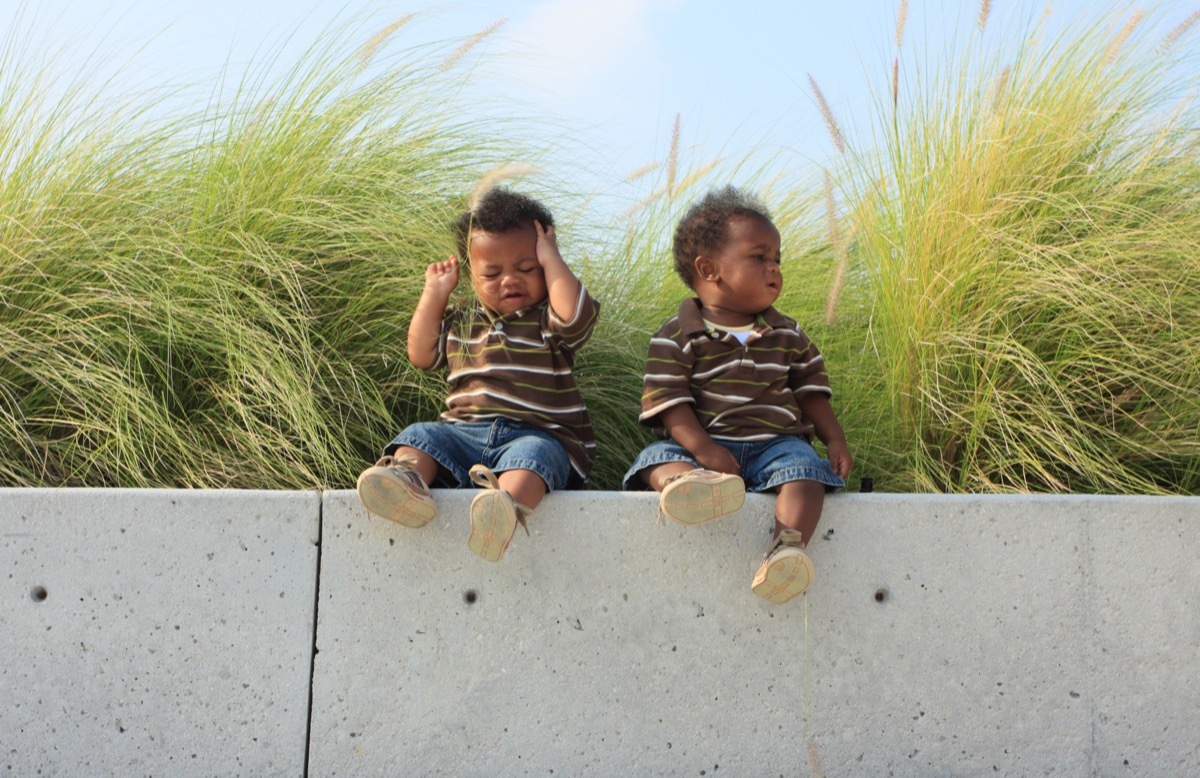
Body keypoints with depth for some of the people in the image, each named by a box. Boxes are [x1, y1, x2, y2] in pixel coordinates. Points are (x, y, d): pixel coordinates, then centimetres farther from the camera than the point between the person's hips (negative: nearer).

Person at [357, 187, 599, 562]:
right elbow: (422, 354, 20)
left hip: (536, 435, -5)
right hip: (464, 432, 5)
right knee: (420, 436, -20)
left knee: (534, 454, -36)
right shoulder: (462, 324, 24)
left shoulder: (547, 321, 7)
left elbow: (576, 315, -15)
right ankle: (407, 480, -51)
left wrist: (551, 259, -4)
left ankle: (506, 505, -67)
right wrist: (435, 293, 19)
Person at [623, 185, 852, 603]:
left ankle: (788, 546, -48)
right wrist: (702, 448, -24)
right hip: (705, 444, -2)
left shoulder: (786, 335, 16)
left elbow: (810, 389, 19)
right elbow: (668, 400, -9)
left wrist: (834, 439, 4)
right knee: (659, 456, -29)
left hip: (775, 442, 2)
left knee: (804, 470, -29)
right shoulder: (677, 337, 0)